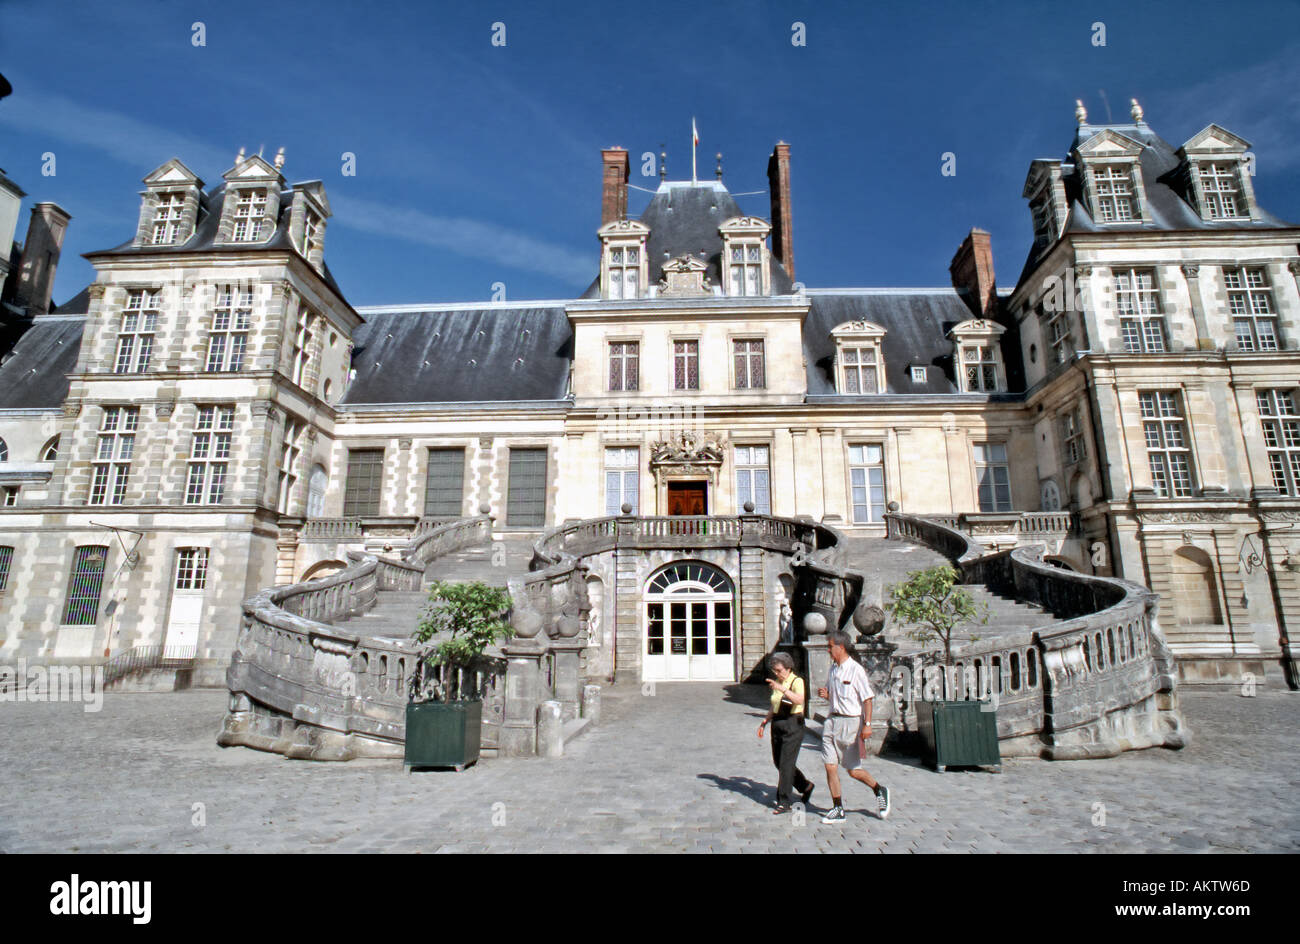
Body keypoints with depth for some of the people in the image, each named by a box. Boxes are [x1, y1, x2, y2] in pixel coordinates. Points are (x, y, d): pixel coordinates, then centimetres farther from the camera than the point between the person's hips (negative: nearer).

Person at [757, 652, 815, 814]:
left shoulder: (797, 681, -10)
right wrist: (764, 722, 14)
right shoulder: (776, 683, 12)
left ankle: (784, 803, 1)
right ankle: (805, 786, 33)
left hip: (793, 725, -8)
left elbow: (800, 700, -31)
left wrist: (782, 688, -41)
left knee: (786, 764, -8)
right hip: (777, 725, 8)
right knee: (778, 762, 13)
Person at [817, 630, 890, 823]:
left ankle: (880, 790, 30)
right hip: (832, 719, 7)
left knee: (853, 770, 3)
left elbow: (867, 698, -12)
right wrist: (825, 694, 0)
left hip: (851, 722, -6)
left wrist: (867, 724, -17)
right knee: (830, 766, 2)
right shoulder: (832, 668, 10)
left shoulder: (856, 670, -13)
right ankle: (838, 809, 13)